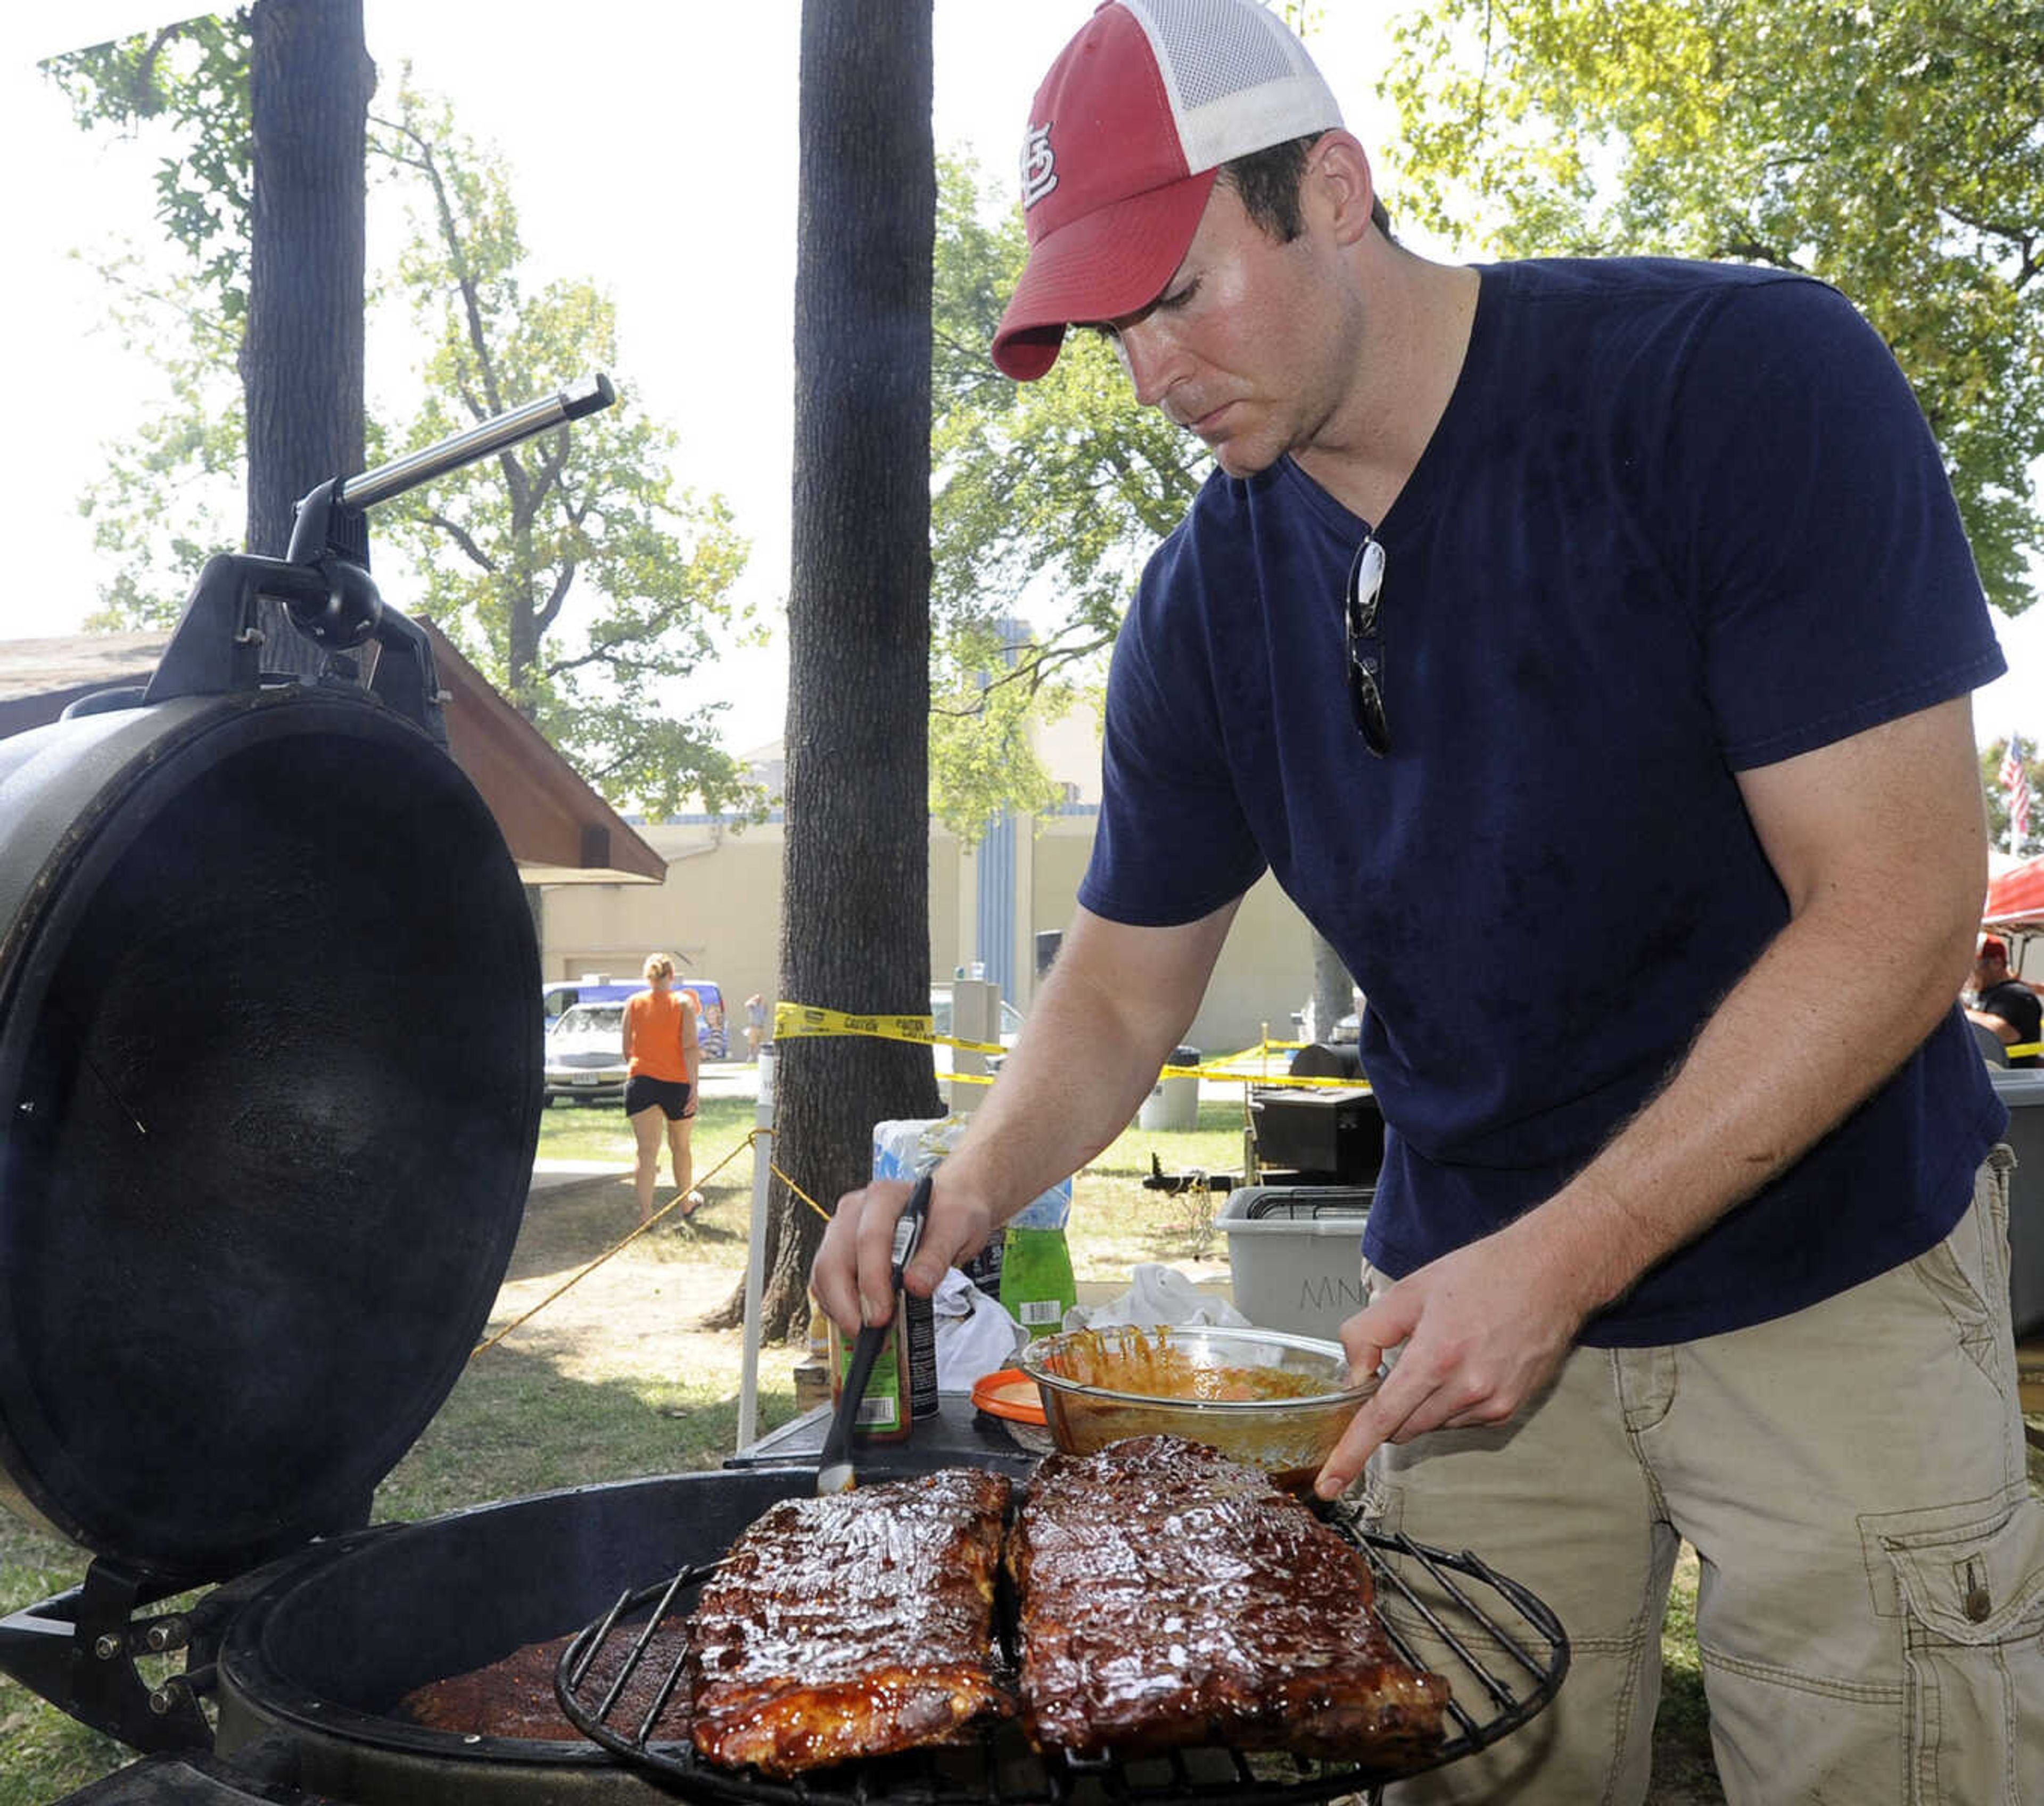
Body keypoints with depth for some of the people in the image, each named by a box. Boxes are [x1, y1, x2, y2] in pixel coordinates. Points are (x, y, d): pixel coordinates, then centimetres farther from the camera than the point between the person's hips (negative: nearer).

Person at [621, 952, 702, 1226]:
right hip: (676, 1081, -1)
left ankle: (645, 1213, -16)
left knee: (647, 1150, -4)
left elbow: (627, 1050, 8)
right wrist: (693, 1087, -12)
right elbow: (690, 1047, -10)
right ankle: (687, 1203, 35)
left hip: (640, 1080, 1)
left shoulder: (633, 1003, 4)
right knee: (680, 1146, 17)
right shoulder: (683, 1002, -2)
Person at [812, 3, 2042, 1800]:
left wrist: (1565, 1257, -25)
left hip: (1824, 1275, -3)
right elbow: (1122, 988, 6)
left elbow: (1895, 909, -21)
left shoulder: (1743, 380, -18)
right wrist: (971, 1190, -14)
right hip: (1475, 1292, 4)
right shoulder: (1204, 606, -3)